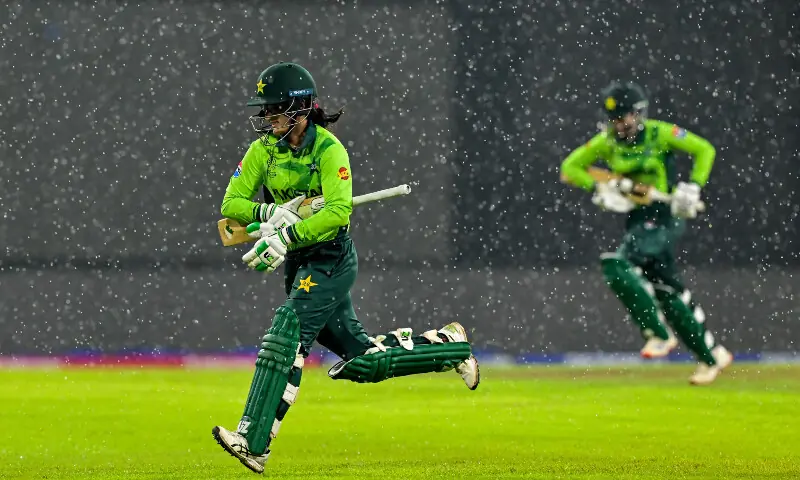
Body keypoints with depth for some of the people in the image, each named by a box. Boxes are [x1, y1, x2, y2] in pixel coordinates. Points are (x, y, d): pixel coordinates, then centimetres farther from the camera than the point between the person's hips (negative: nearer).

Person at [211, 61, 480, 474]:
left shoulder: (328, 149, -14)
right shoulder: (264, 149, 4)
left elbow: (338, 211, -26)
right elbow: (231, 203, -1)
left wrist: (286, 237, -33)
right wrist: (271, 213, -20)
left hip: (332, 260, -7)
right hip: (299, 264, 7)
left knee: (285, 336, -22)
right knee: (364, 359, 10)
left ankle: (253, 442, -24)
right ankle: (449, 344, 30)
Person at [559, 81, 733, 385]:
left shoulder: (660, 134, -9)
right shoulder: (607, 142, 3)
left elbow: (705, 150, -4)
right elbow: (569, 168, 6)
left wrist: (693, 187, -15)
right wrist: (597, 189, -10)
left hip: (665, 216, -6)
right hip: (636, 221, 6)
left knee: (617, 266, -24)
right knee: (665, 291, 8)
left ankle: (659, 334, -16)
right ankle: (712, 355, 19)